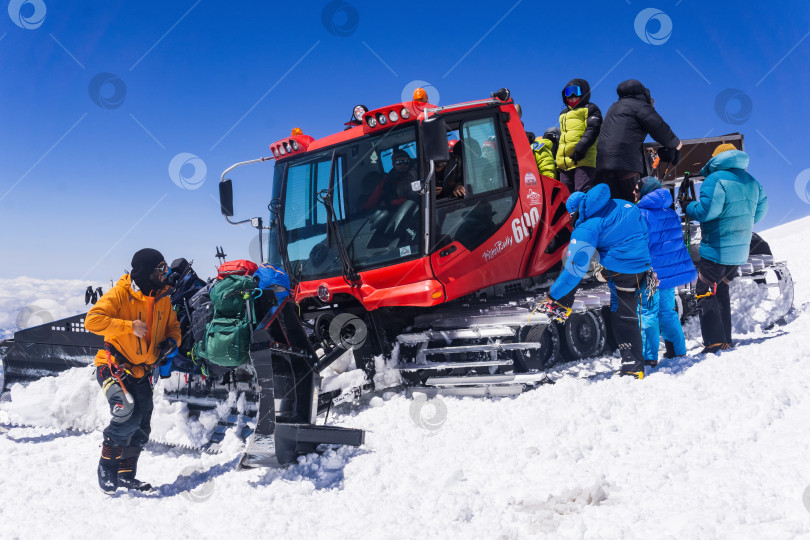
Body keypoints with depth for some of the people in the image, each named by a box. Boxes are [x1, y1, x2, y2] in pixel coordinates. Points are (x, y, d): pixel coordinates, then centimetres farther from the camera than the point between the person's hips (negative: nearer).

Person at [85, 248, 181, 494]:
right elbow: (92, 320, -23)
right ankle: (107, 469, -1)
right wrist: (129, 326, -30)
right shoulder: (120, 294, -14)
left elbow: (173, 325, 18)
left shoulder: (163, 298, 5)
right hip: (115, 366, -7)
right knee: (127, 416, -23)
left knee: (141, 428, 9)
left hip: (141, 371, 7)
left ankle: (125, 474, 26)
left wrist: (172, 341, -5)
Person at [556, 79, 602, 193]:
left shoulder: (590, 109, 7)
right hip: (565, 162, 8)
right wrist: (556, 158, 27)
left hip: (584, 159, -8)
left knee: (583, 192, -19)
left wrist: (581, 148, -21)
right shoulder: (563, 114, 30)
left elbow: (592, 129, -8)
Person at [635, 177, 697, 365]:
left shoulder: (642, 214, -14)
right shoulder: (671, 213, 11)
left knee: (648, 312, 0)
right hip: (672, 270, 8)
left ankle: (649, 356, 1)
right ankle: (678, 350, 23)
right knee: (667, 311, 18)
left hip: (652, 272, -7)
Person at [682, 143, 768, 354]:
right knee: (721, 291, 19)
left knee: (706, 293, -4)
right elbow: (761, 209, 19)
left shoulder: (716, 180, -14)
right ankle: (726, 340, 21)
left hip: (716, 250, -8)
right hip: (740, 250, 8)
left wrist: (688, 206, -4)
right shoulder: (751, 182, 12)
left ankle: (714, 343, -10)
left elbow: (706, 211, -22)